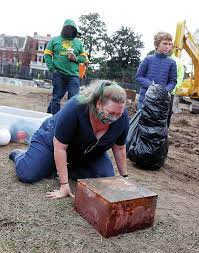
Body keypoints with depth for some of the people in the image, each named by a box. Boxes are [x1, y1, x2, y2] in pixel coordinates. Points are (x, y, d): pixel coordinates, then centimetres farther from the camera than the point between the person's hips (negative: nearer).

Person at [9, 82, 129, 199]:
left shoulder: (122, 116, -25)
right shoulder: (75, 108, -38)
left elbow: (119, 148, -9)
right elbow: (60, 147, -32)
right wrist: (64, 185, -31)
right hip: (54, 139, -4)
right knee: (27, 175, -16)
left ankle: (71, 167, 11)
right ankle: (19, 154, 20)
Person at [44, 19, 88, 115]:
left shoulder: (78, 42, 15)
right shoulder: (55, 40, 11)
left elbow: (84, 57, 17)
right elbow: (47, 54, 9)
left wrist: (76, 58, -5)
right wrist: (52, 68, -4)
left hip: (73, 75, 1)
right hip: (58, 74, -1)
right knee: (56, 98, 2)